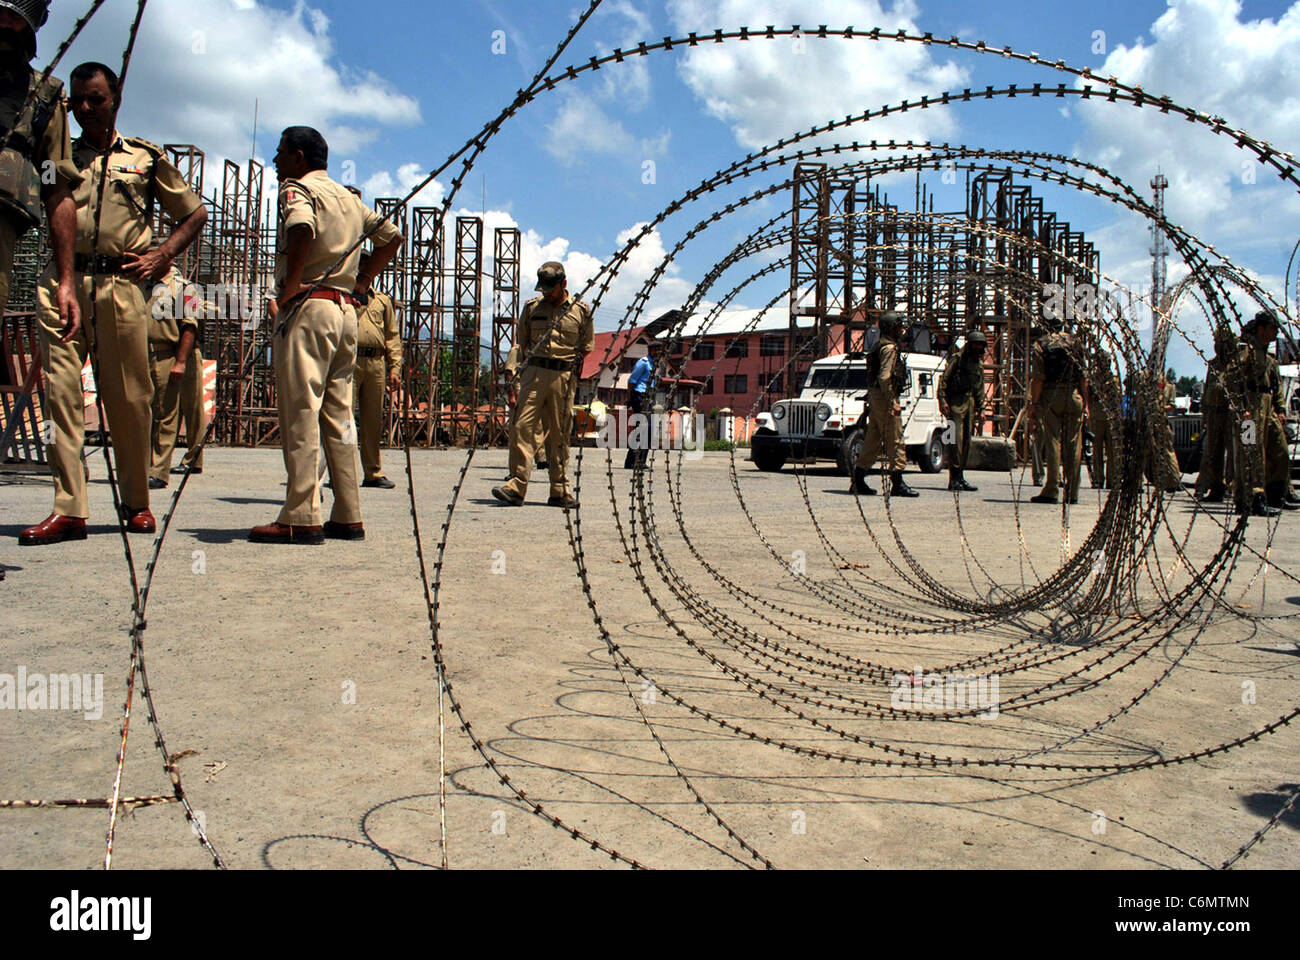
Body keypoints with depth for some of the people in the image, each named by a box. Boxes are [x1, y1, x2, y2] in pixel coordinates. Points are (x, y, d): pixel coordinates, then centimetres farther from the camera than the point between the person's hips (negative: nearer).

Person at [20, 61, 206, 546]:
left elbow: (195, 214, 18)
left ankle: (136, 503, 13)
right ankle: (68, 509, -7)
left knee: (130, 397, 0)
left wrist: (161, 257, 7)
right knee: (60, 390, -7)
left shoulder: (146, 157, 14)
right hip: (64, 283, 2)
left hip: (123, 285, -1)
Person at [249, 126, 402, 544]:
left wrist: (289, 287, -17)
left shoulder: (297, 188, -3)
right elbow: (391, 236, 29)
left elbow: (302, 227, -25)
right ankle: (348, 517, 9)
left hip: (308, 309, -8)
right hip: (347, 311, 8)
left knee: (300, 414, -8)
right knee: (338, 413, 8)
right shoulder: (348, 197, 21)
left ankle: (301, 518, -10)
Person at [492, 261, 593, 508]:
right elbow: (521, 341, 20)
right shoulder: (532, 307, 11)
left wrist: (570, 368, 4)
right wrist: (532, 362, 10)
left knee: (559, 434, 2)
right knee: (522, 427, -11)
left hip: (564, 377, -1)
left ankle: (560, 492, 9)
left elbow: (586, 347, 12)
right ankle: (516, 486, -11)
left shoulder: (581, 310, 7)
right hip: (534, 374, 1)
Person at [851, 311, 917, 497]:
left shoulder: (880, 347, 18)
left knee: (873, 441, 11)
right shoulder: (889, 348, -13)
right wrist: (893, 403, -22)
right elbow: (884, 377, -22)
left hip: (875, 398, 10)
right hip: (885, 398, -10)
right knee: (895, 441, -6)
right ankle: (897, 483, -4)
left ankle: (858, 480, 11)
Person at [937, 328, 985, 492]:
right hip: (955, 402, -7)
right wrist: (942, 401, -16)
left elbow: (980, 388, 23)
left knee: (967, 441, 7)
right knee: (956, 440, -13)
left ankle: (960, 477, 13)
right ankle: (953, 479, -12)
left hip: (970, 403, 7)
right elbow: (943, 379, -7)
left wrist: (979, 408, 17)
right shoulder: (957, 358, -3)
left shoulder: (979, 363, 18)